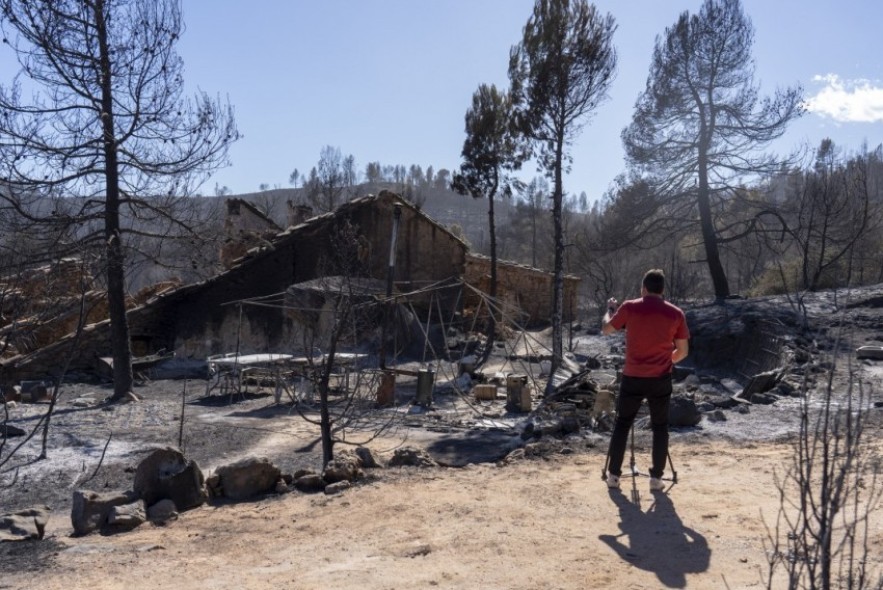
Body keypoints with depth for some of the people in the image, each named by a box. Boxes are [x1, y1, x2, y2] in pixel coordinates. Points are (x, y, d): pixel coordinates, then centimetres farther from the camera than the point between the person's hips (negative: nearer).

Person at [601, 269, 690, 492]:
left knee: (622, 424, 12)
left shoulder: (630, 307, -5)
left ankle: (613, 474, 13)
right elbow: (683, 351, 3)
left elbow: (606, 329, 9)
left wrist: (610, 310, 27)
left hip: (632, 378, 0)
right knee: (660, 427, 14)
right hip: (661, 380, 1)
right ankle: (656, 477, 14)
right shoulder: (676, 313, -1)